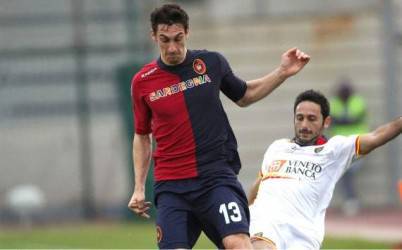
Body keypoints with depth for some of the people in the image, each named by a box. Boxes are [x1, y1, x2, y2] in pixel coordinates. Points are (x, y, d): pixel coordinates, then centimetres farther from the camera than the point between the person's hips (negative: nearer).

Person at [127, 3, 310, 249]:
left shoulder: (212, 63, 2)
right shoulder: (142, 82, 3)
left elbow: (244, 96, 21)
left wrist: (282, 72, 9)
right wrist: (139, 188, 12)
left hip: (217, 176, -1)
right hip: (171, 187, 1)